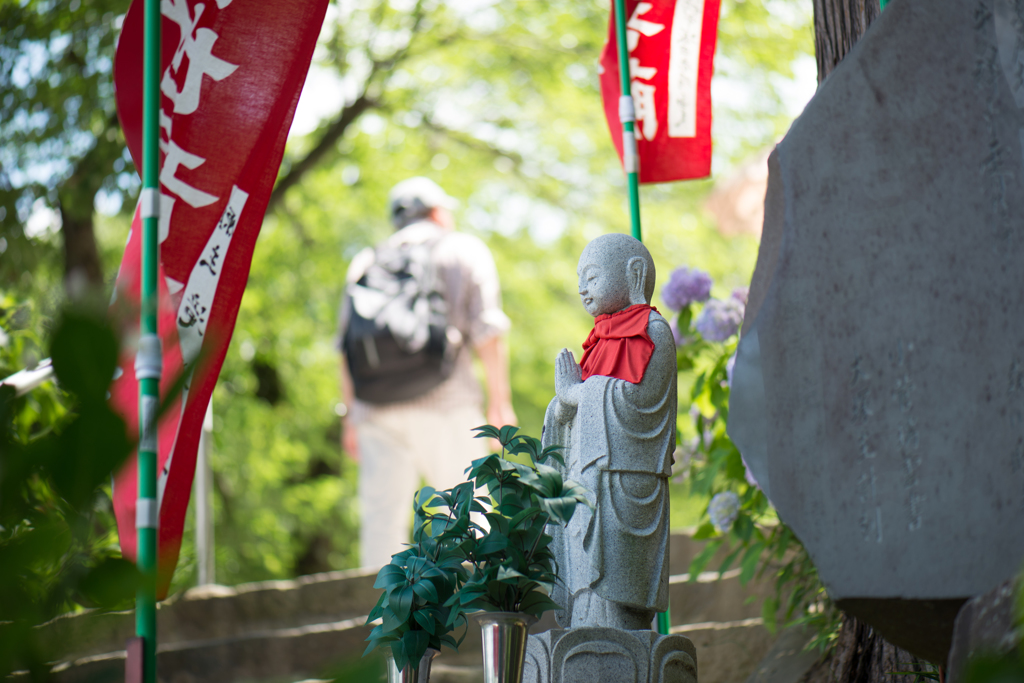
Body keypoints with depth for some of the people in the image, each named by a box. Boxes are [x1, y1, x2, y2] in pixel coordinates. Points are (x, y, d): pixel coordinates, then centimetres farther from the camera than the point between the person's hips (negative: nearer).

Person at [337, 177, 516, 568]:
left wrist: (351, 416, 20)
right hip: (445, 403, -3)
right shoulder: (463, 250, 12)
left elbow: (346, 347, 17)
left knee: (382, 519, 2)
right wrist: (500, 402, 2)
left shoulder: (365, 263, 22)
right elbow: (487, 332, 1)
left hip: (375, 406, 4)